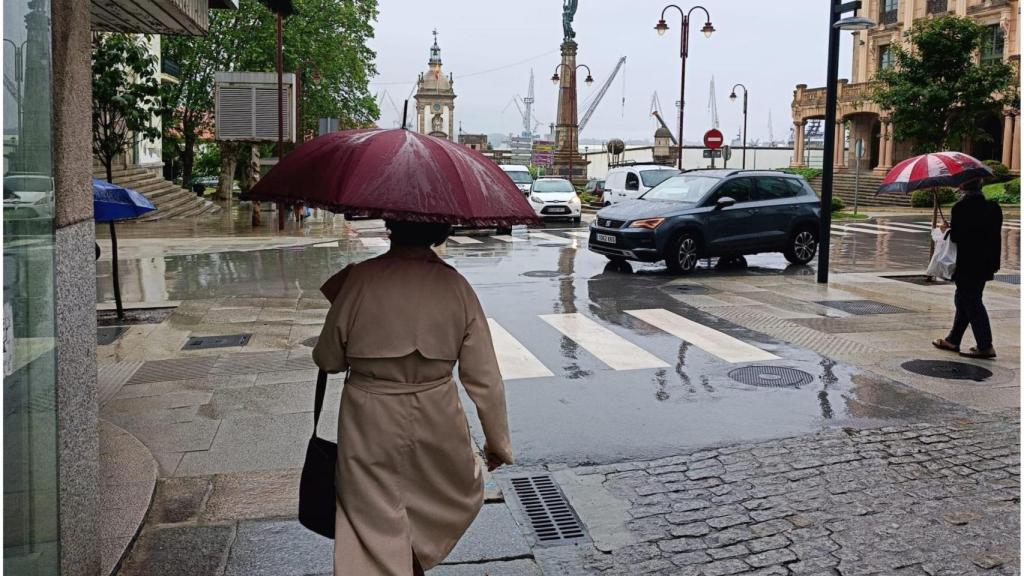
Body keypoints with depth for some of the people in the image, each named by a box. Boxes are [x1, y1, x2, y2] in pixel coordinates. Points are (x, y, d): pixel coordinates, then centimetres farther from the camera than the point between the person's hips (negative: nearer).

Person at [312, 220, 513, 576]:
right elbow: (484, 379, -8)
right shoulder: (455, 286, -12)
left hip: (369, 429, -1)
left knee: (372, 530, 12)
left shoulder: (359, 279, -16)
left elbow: (327, 360, -4)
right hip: (437, 426, 1)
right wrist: (499, 441, 5)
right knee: (458, 498, 30)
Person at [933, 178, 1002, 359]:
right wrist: (994, 262, 16)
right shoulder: (993, 207, 6)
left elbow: (956, 236, -19)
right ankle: (953, 340, 27)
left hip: (966, 265, -8)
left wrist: (946, 230, 1)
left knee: (971, 303, -1)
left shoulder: (961, 208, -17)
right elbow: (996, 237, 9)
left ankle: (985, 346, 0)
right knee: (964, 300, 18)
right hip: (984, 264, 8)